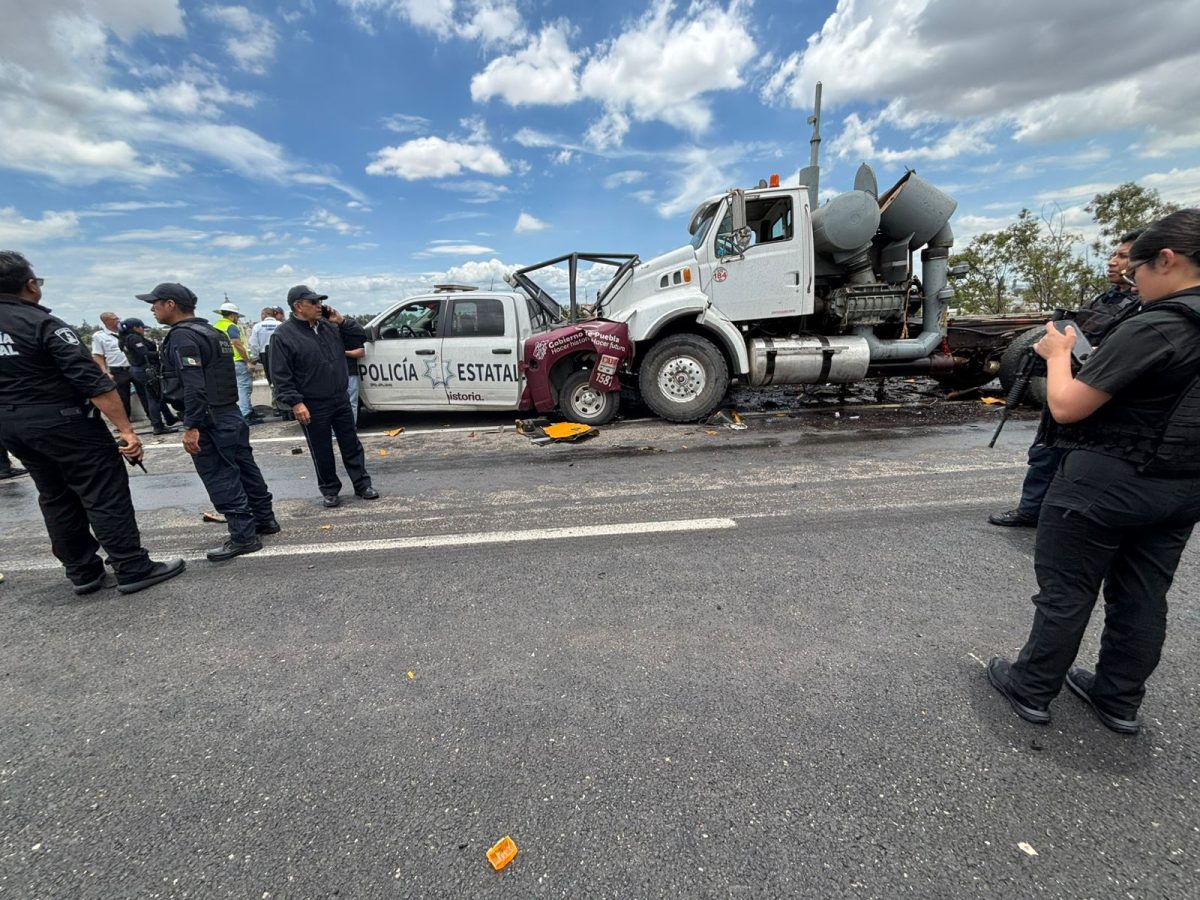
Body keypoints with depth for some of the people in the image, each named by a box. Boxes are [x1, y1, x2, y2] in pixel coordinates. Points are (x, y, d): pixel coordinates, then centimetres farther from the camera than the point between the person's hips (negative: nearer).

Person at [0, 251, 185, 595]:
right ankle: (133, 570, -1)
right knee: (104, 494, -4)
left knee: (56, 498, 14)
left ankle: (83, 573, 20)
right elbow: (92, 381, -22)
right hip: (61, 421, -8)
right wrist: (125, 428, -23)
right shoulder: (44, 324, -15)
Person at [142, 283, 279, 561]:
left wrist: (192, 427, -22)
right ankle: (265, 519, 24)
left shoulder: (182, 336, -13)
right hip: (231, 414, 9)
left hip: (210, 421, -9)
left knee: (221, 480, -3)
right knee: (246, 470, 14)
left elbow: (194, 386, -22)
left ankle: (243, 537, 1)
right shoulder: (212, 332, 16)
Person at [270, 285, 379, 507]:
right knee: (322, 452, 7)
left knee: (351, 445, 10)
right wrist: (295, 402, -19)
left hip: (341, 400, 5)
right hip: (312, 406, -5)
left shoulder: (330, 326, 6)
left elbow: (360, 334, 14)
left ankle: (362, 485, 20)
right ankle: (330, 490, 22)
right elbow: (281, 375, -12)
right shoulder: (283, 335, -10)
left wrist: (342, 321, -2)